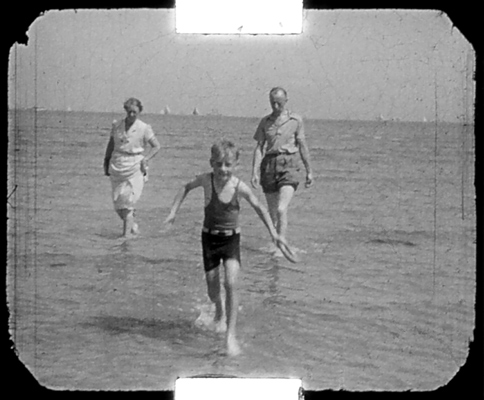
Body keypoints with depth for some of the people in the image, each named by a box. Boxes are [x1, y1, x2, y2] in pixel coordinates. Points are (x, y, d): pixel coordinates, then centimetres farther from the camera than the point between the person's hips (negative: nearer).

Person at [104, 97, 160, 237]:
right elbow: (111, 145, 17)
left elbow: (156, 146, 1)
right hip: (117, 167, 4)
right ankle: (133, 226, 29)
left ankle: (126, 234, -11)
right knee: (118, 205, 6)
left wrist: (145, 159, -11)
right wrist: (106, 162, 14)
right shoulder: (116, 125, 6)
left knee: (128, 203, -13)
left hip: (135, 168, -4)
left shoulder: (144, 128, -4)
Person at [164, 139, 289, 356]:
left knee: (231, 283, -21)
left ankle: (230, 335, -14)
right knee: (212, 289, 11)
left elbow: (258, 207, -1)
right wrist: (173, 212, 2)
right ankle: (219, 311, 49)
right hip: (209, 238, 2)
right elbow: (186, 188, 6)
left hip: (231, 239, -2)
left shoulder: (239, 187, -17)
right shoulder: (206, 180, -15)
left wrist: (273, 232, -2)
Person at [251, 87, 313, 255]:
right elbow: (259, 147, 6)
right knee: (272, 212, 9)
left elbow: (302, 146, 9)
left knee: (281, 209, -17)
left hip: (288, 164, -3)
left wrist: (309, 171, 10)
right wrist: (255, 172, -3)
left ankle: (281, 247, -18)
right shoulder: (265, 122, 10)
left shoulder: (295, 120, 5)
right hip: (269, 164, 3)